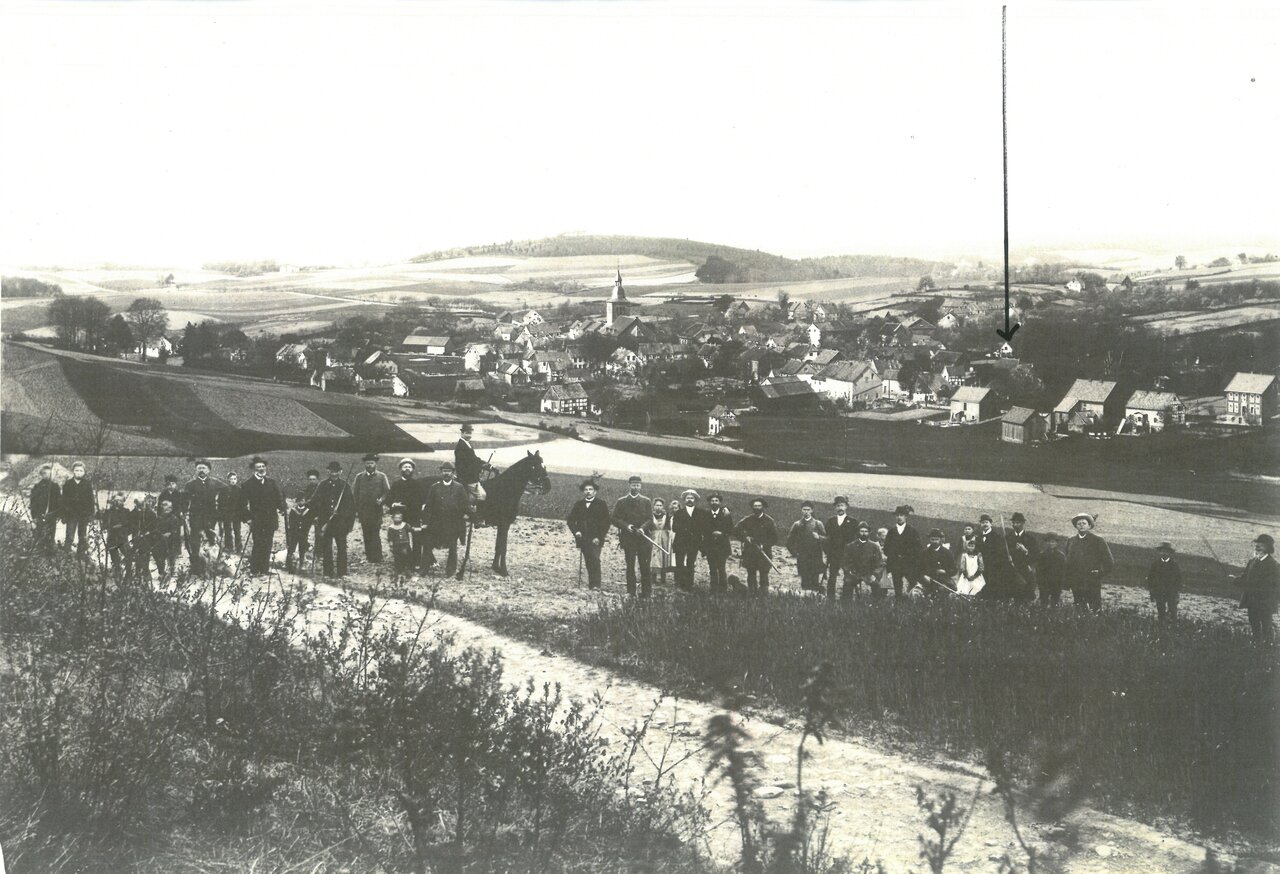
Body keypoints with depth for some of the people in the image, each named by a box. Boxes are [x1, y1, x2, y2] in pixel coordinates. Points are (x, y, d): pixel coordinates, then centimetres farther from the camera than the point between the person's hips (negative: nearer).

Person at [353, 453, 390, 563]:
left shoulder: (382, 476, 7)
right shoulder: (359, 477, 10)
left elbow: (387, 491, 6)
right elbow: (354, 493, 9)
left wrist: (381, 499, -15)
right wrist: (355, 510, 2)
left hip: (376, 510, -2)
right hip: (363, 511, 2)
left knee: (375, 534, -10)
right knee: (366, 535, 3)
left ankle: (377, 558, -8)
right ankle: (369, 557, 9)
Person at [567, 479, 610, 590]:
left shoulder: (601, 505, 4)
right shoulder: (579, 505, 13)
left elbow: (606, 522, 0)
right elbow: (570, 520, 15)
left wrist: (599, 537, -9)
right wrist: (576, 531, -3)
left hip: (596, 539, -3)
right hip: (583, 538, 3)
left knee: (595, 559, -18)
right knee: (588, 562, 3)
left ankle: (596, 585, -22)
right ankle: (590, 585, 9)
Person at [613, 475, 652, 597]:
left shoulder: (647, 502, 12)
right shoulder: (621, 502, 9)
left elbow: (650, 519, 5)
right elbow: (615, 520, 5)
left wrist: (642, 528, -14)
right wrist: (626, 525, -13)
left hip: (644, 538, 1)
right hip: (628, 539, -1)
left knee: (645, 566, -2)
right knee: (630, 567, -2)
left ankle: (646, 594, 1)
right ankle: (631, 593, 0)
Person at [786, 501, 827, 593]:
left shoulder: (818, 524, 6)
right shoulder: (796, 525, 9)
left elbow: (826, 539, 2)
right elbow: (789, 541, 14)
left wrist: (818, 537, -18)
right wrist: (794, 553, 4)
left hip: (815, 558, -1)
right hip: (802, 559, 1)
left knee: (815, 581, -5)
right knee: (805, 583, -1)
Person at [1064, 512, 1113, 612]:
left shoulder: (1098, 541, 1)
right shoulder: (1071, 542, 12)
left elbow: (1109, 562, 3)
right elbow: (1068, 562, 21)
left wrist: (1100, 575, -4)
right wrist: (1069, 580, 11)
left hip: (1093, 585, -4)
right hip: (1076, 585, 4)